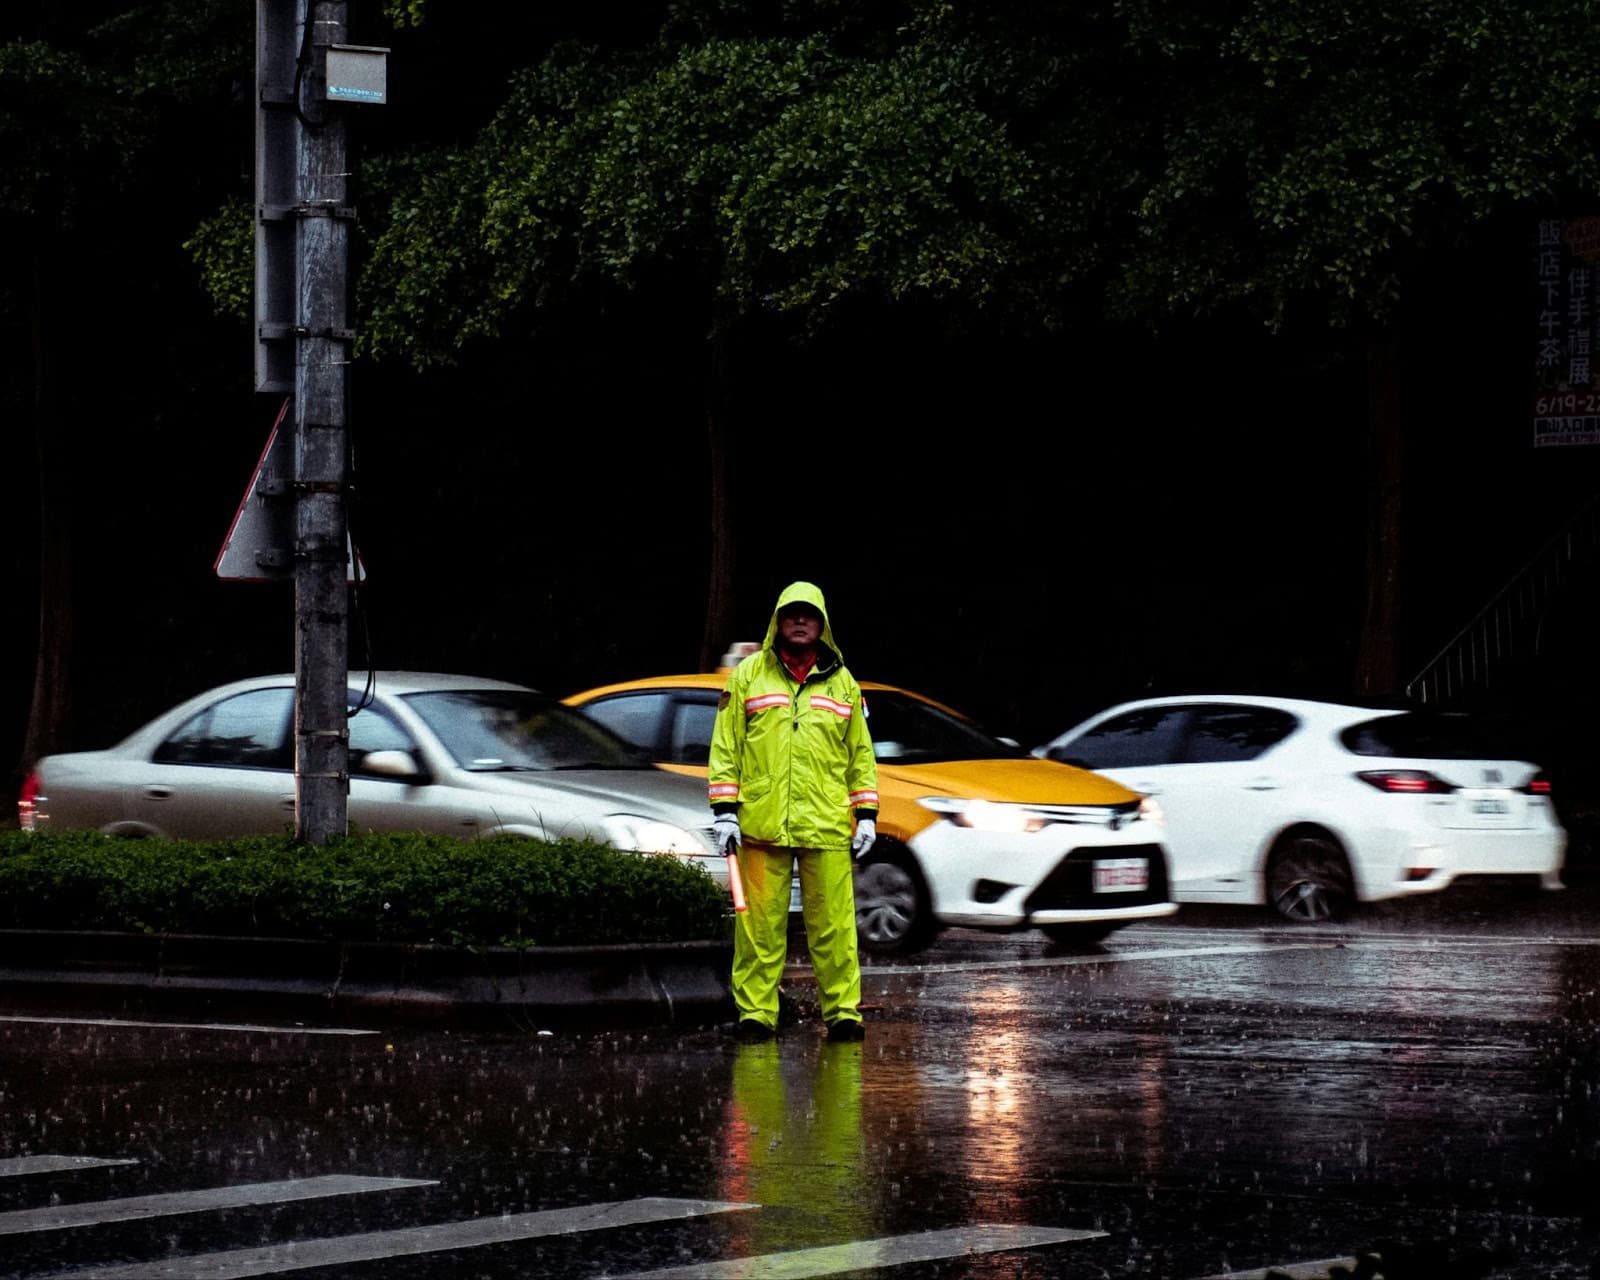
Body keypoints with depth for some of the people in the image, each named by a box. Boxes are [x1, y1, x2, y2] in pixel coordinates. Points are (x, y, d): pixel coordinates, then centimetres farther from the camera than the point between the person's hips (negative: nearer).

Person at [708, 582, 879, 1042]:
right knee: (759, 923, -1)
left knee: (833, 925, -2)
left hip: (827, 827, 1)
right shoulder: (748, 676, 9)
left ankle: (843, 1012, 4)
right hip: (761, 825, -1)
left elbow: (861, 753, 17)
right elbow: (725, 744, 8)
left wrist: (866, 815, 9)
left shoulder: (842, 682, 14)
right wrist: (724, 810, 1)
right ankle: (756, 1013, 4)